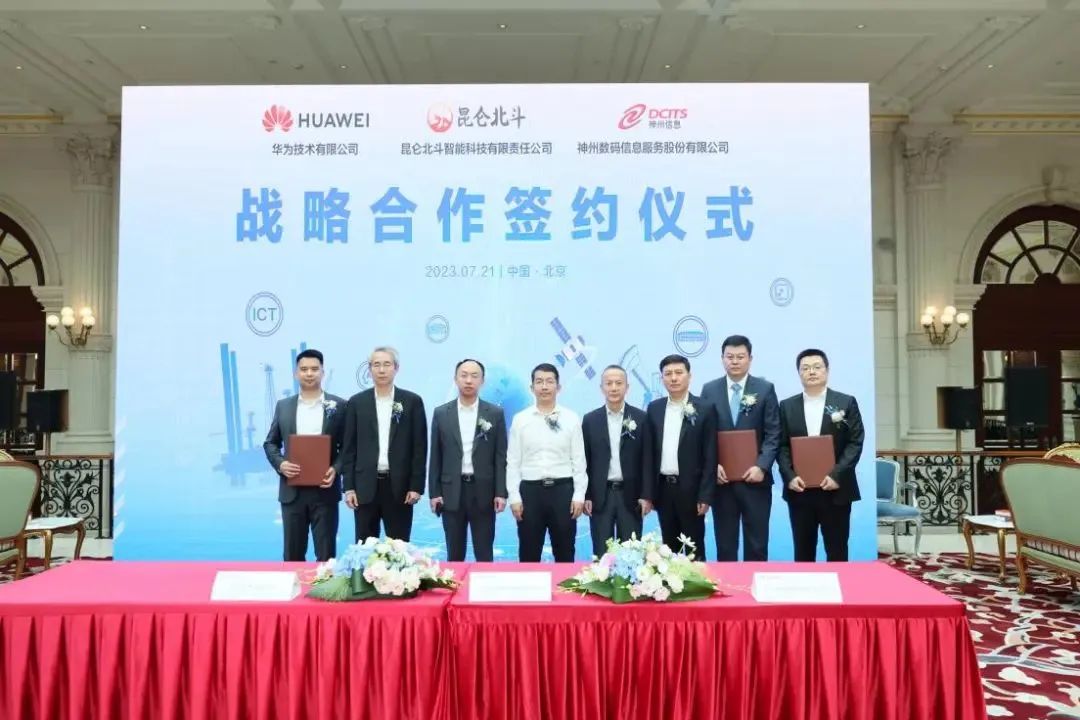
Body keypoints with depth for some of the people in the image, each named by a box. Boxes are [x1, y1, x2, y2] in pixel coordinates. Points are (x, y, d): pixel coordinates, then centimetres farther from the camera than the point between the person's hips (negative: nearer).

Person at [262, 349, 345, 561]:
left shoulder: (338, 405, 1)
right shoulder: (283, 406, 8)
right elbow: (270, 443, 12)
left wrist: (336, 469, -14)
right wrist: (280, 464, -8)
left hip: (324, 490, -2)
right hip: (292, 491, 2)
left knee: (326, 555, 3)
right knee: (293, 554, 10)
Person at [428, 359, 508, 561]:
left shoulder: (495, 413, 1)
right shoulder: (441, 413, 4)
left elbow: (501, 456, 0)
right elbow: (435, 457, 5)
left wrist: (501, 492, -6)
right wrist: (434, 492, 0)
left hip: (483, 492, -1)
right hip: (451, 492, 1)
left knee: (484, 554, 5)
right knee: (454, 554, 8)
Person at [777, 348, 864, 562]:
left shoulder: (846, 403, 3)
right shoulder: (787, 406, 8)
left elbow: (855, 443, -4)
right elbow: (782, 446, 4)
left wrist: (836, 475, -15)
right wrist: (789, 477, -10)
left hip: (835, 490, -1)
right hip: (799, 490, 2)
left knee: (837, 551, 6)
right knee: (803, 551, 9)